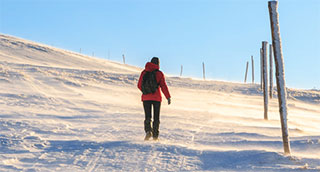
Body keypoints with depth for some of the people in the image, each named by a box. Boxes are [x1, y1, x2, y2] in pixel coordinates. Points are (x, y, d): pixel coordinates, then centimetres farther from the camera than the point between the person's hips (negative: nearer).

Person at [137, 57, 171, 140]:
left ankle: (148, 131, -19)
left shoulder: (144, 72, 3)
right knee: (156, 117, 10)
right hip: (156, 98, -1)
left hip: (146, 97, 1)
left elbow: (139, 85, 6)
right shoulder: (159, 73, -4)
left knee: (147, 117, 6)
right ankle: (155, 135, 9)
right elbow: (163, 86, -9)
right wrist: (168, 97, -7)